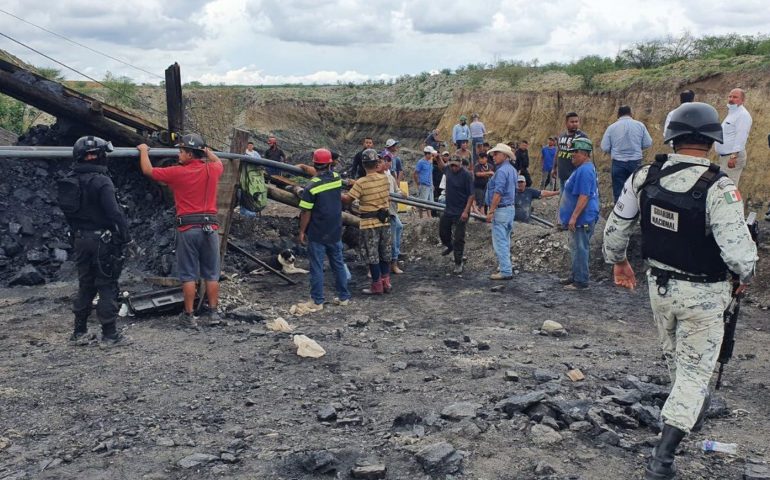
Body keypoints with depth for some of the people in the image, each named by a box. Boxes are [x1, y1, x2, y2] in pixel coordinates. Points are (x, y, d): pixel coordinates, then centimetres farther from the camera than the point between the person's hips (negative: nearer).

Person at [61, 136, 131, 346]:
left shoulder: (70, 181, 9)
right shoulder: (101, 181, -16)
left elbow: (69, 212, 14)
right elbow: (114, 212, -20)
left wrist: (76, 235, 19)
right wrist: (125, 236, -12)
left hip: (80, 239, 7)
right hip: (102, 240, -7)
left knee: (85, 286, 15)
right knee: (107, 287, -1)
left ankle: (79, 332, 19)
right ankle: (110, 335, 2)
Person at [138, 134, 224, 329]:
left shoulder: (177, 172, -5)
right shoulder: (212, 170, 5)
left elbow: (148, 171, 8)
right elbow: (219, 162, 31)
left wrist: (143, 151, 25)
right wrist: (207, 150, 47)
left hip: (188, 229, -3)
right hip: (210, 227, 3)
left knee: (188, 275, 3)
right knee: (211, 274, 9)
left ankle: (189, 316, 7)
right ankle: (213, 313, 12)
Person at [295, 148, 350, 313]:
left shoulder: (312, 187, -17)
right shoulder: (337, 178, -2)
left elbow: (306, 213, -14)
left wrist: (302, 231, -2)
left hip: (317, 233, -5)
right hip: (335, 232, 5)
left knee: (317, 268, 3)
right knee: (338, 264, 16)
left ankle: (317, 302, 9)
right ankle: (344, 296, 24)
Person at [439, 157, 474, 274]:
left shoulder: (466, 175, -18)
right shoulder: (448, 169, 0)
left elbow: (471, 195, -18)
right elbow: (442, 167, 28)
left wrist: (466, 211, -23)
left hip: (461, 212, -6)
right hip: (448, 210, 6)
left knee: (459, 239, 0)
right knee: (443, 233, 19)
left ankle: (458, 264, 12)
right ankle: (449, 246, 51)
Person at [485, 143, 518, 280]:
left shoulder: (502, 171, -17)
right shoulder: (512, 170, 13)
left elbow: (498, 193, -23)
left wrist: (491, 211, -20)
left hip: (501, 209, -10)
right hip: (510, 207, 10)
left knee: (499, 241, -7)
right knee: (505, 240, 18)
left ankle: (505, 271, -7)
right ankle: (506, 265, 27)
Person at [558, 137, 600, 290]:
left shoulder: (585, 170, -20)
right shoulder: (584, 168, 15)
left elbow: (584, 197, -25)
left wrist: (574, 217, -24)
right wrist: (573, 216, 25)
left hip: (582, 219, -11)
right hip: (580, 218, 11)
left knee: (580, 249, -5)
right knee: (576, 248, 19)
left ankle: (581, 281, 1)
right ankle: (575, 276, 30)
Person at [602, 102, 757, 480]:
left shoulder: (644, 177, -9)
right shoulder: (718, 189, -25)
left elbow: (615, 227, 1)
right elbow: (738, 251, -26)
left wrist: (618, 261, 19)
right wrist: (745, 276, -3)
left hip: (660, 284, 5)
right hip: (703, 294, -5)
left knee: (675, 357, 27)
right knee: (695, 369, 7)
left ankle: (693, 408, 54)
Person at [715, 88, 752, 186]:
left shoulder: (743, 114, -11)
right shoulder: (731, 113, 20)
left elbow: (741, 137, -20)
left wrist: (734, 156, -27)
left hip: (733, 157, -10)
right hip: (724, 156, 10)